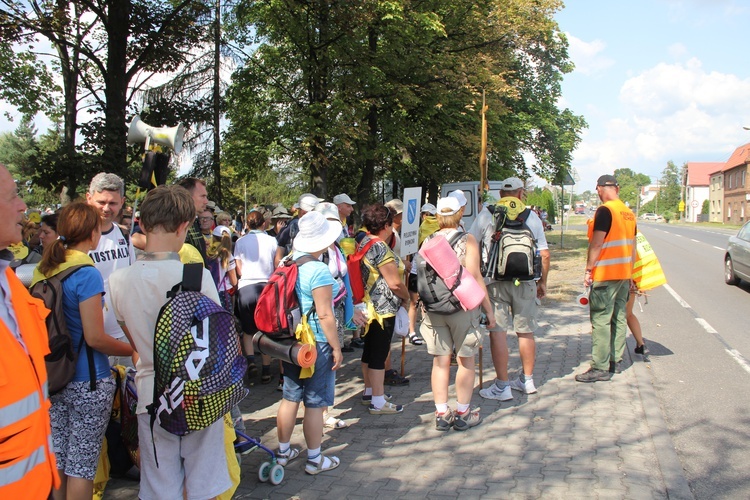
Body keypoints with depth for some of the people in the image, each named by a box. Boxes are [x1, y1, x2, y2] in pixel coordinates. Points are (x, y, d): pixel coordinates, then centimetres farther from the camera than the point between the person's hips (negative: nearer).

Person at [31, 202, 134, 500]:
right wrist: (134, 350, -6)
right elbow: (95, 338, -18)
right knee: (82, 464, 3)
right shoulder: (86, 274, -16)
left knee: (58, 458, 15)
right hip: (87, 382, -7)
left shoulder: (44, 270, 6)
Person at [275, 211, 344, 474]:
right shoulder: (319, 270, -20)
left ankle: (283, 451, 30)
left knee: (290, 397, 17)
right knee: (314, 403, 5)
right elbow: (324, 314, -20)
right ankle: (315, 459, 17)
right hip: (315, 343, -7)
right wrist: (337, 347, -12)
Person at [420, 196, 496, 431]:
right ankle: (462, 414, 16)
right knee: (466, 360, 9)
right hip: (462, 306, -4)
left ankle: (442, 414, 17)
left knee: (440, 361, 11)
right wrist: (488, 308, -5)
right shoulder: (467, 240, -7)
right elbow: (474, 277, -11)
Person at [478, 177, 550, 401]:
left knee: (498, 332, 2)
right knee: (526, 332, 13)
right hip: (525, 282, 3)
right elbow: (544, 254, 7)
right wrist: (543, 282, 18)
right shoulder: (532, 216, 6)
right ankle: (527, 380, 27)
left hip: (495, 281, -2)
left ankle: (502, 386, 4)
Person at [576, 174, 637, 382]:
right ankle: (614, 361, 20)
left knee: (600, 320, -6)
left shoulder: (605, 211, -14)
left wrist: (588, 270, -12)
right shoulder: (629, 213, 12)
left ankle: (600, 368, -6)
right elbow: (632, 246, 17)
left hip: (605, 274, -9)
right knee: (619, 318, 12)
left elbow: (596, 243, -18)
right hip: (624, 273, 9)